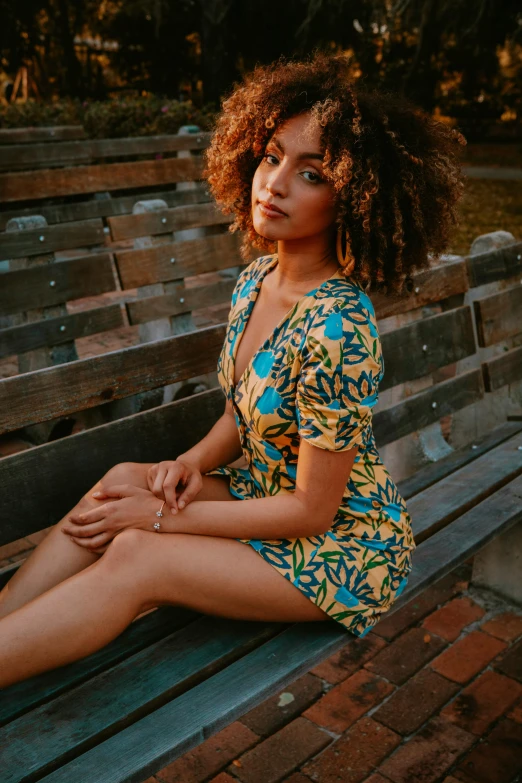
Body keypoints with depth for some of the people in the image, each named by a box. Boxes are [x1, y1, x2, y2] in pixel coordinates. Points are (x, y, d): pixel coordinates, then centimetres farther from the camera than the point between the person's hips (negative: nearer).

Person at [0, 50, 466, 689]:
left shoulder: (337, 330, -29)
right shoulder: (255, 279, -3)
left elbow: (312, 510, -23)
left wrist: (165, 517, -17)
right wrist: (195, 463, -10)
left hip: (344, 547, -7)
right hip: (265, 491, 7)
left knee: (133, 556, -22)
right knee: (123, 482, -13)